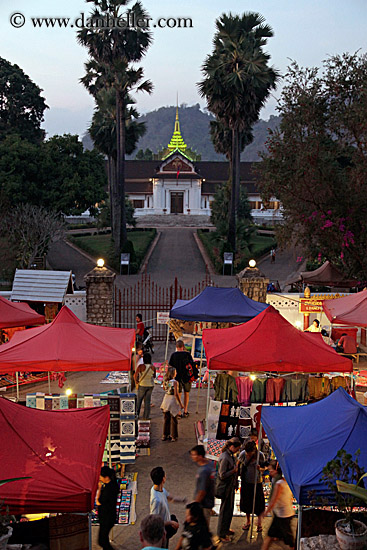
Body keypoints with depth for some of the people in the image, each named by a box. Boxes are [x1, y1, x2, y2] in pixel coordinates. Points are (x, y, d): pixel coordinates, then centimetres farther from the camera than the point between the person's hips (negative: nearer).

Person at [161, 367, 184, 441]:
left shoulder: (165, 381, -3)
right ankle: (173, 436, 15)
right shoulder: (175, 382, -20)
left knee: (166, 419, 17)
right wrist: (180, 404, -15)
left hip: (166, 400, 5)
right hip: (173, 401, -5)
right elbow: (176, 394, -22)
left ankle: (165, 435, 24)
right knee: (173, 420, 8)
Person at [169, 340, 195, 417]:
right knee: (186, 393, 16)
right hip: (186, 377, 0)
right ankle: (185, 411, 18)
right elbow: (192, 364, -6)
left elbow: (170, 366, -3)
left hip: (177, 377, 0)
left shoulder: (173, 355, -4)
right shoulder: (187, 354, -6)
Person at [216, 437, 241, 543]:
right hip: (226, 487, -9)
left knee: (230, 508, 20)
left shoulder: (231, 455, 4)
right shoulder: (224, 458, -25)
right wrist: (234, 470, -20)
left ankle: (226, 529, 36)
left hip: (231, 486, 9)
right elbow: (222, 475, -24)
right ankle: (221, 534, 14)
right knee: (225, 509, 2)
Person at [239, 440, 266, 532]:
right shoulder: (243, 454, -16)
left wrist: (260, 468, -29)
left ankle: (259, 524, 20)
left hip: (257, 482, -2)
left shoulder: (260, 455, -19)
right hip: (246, 482, 2)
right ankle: (248, 522, 32)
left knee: (258, 503, 4)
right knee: (246, 502, 13)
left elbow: (263, 466, -6)